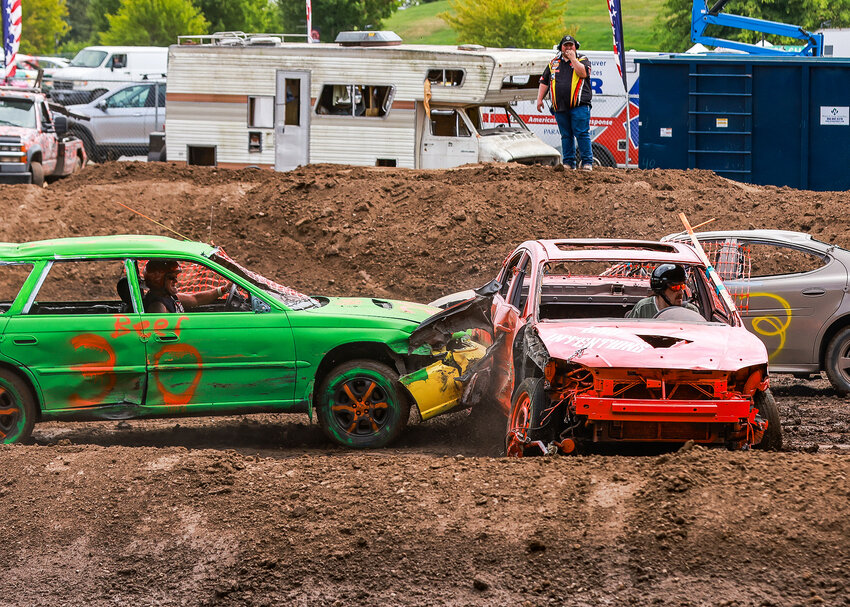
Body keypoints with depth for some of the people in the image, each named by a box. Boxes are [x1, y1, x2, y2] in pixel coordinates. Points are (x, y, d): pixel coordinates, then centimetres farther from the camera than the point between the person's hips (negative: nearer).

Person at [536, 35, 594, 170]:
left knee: (582, 134, -8)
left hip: (579, 106, -4)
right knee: (566, 136, 7)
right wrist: (540, 99, 12)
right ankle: (568, 163, 12)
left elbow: (583, 73, -15)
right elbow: (544, 81, 19)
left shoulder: (582, 60, 7)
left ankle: (587, 162, -5)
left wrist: (573, 59, -9)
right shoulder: (554, 63, 17)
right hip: (560, 107, 4)